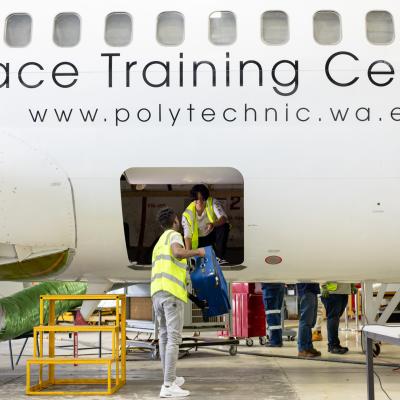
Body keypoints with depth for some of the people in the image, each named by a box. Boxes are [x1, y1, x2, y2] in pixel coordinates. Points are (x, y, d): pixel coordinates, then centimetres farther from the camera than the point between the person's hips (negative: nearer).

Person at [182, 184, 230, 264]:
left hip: (213, 233, 0)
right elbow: (187, 236, -23)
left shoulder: (212, 203, -20)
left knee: (224, 227, -31)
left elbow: (224, 218, -31)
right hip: (200, 239, 0)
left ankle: (219, 257, -23)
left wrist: (213, 224, -53)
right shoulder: (187, 214, -21)